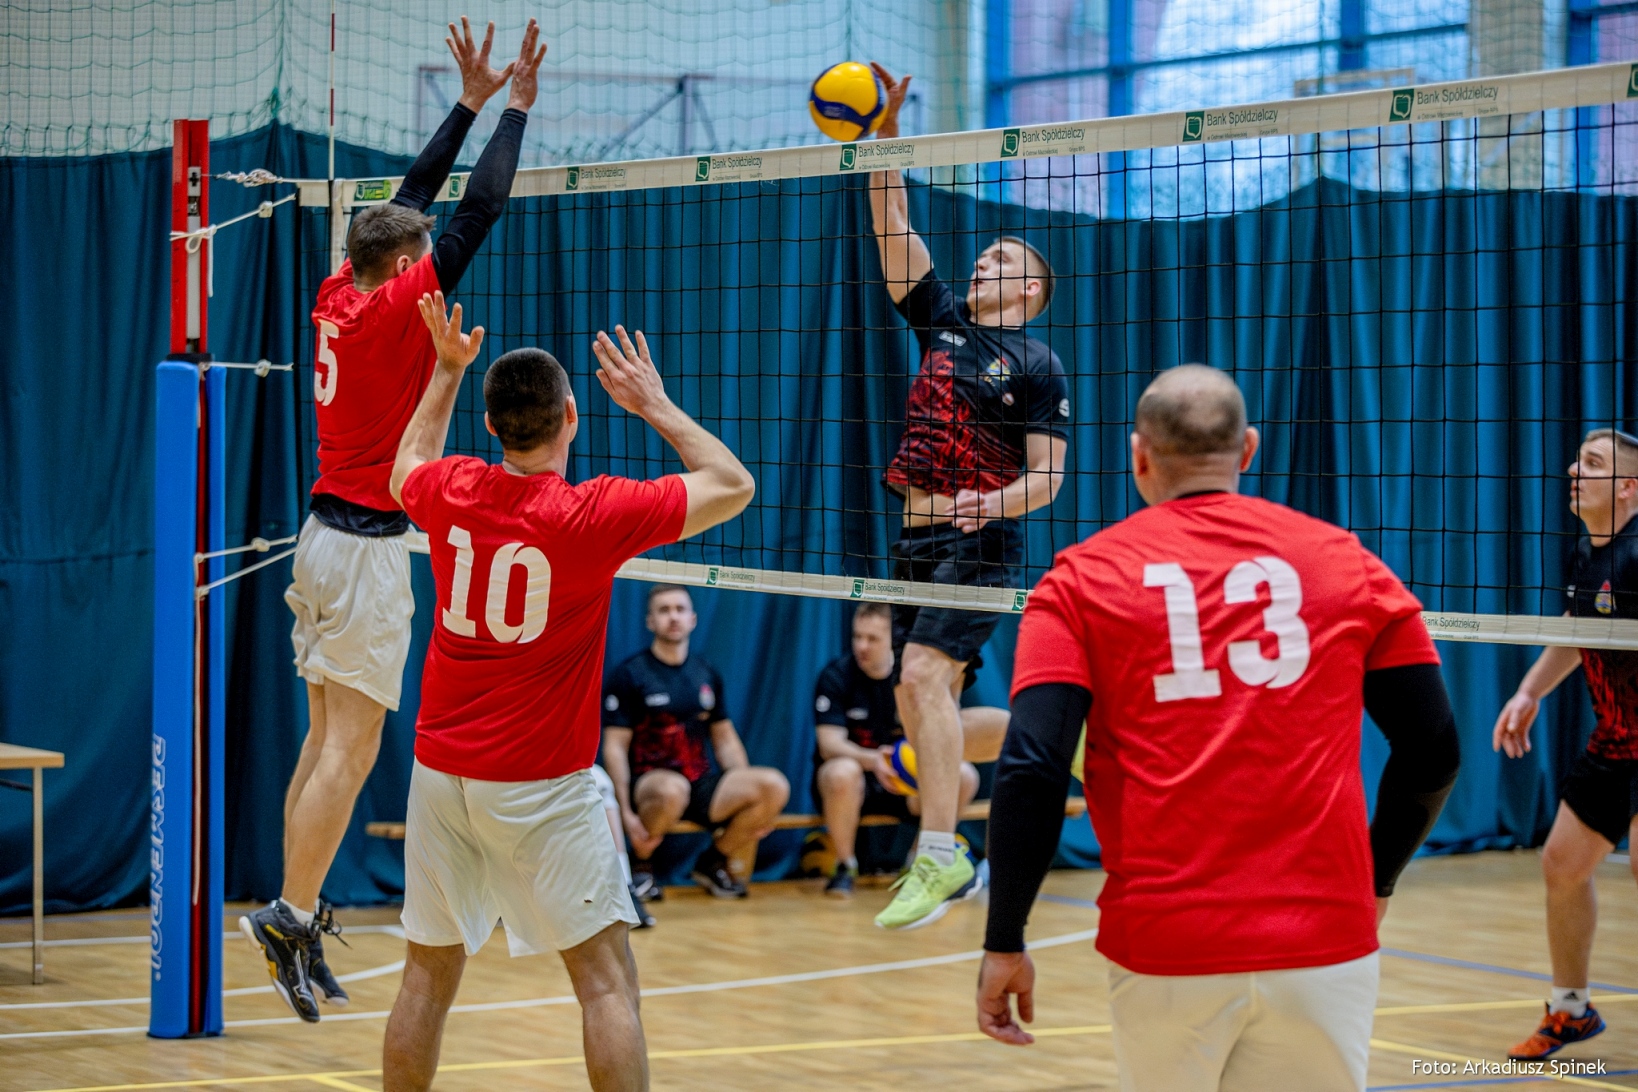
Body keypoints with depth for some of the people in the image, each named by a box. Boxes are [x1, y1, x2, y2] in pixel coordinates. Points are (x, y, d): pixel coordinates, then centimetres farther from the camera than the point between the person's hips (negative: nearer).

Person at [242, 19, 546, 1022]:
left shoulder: (340, 298, 7)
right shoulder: (394, 307, -12)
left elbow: (409, 200, 17)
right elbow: (478, 213, -11)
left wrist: (470, 103, 21)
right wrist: (515, 107, -2)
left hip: (328, 534, 9)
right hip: (368, 544, -9)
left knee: (327, 738, 11)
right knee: (352, 747, -8)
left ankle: (297, 921, 12)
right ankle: (292, 917, -12)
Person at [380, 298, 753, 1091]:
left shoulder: (450, 493, -2)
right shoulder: (593, 514, -15)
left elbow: (406, 470, 26)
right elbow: (733, 486, -3)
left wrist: (448, 371, 29)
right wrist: (654, 405, 5)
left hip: (440, 772, 5)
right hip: (541, 786, -5)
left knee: (429, 974, 13)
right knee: (606, 979, 0)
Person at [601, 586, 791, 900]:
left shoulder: (706, 674, 14)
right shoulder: (629, 675, -1)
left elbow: (725, 739, 19)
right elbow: (615, 747, -5)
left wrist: (748, 796, 6)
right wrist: (626, 813, -17)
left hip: (704, 786, 5)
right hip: (650, 782, -5)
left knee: (774, 785, -22)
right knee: (672, 789, -42)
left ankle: (713, 862, 3)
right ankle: (641, 865, -9)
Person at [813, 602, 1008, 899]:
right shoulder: (836, 676, -10)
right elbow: (829, 744, -19)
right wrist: (872, 760, -39)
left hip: (900, 785, 3)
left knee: (964, 775, -20)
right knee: (843, 773, -39)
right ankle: (845, 866, -15)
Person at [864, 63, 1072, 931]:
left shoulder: (1037, 365, -2)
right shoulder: (943, 322, 15)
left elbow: (1047, 478, -6)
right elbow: (893, 230, 10)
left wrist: (992, 502, -25)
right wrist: (884, 136, 2)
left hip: (980, 542, -7)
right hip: (916, 537, 7)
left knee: (924, 676, -22)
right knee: (917, 700, 7)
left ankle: (938, 853, -25)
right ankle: (947, 852, 18)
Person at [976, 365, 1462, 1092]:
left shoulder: (1081, 578, 4)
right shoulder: (1345, 563, 7)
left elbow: (1031, 773, -6)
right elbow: (1433, 754, 7)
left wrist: (1004, 944, 0)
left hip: (1163, 956, 0)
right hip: (1324, 949, 1)